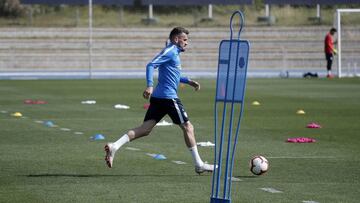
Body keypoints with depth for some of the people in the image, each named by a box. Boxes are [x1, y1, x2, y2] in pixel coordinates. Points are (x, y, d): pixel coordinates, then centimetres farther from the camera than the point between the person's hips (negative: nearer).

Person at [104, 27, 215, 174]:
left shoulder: (174, 52, 22)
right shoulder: (170, 51, -8)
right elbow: (151, 65, -18)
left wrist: (188, 81, 29)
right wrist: (150, 85, -30)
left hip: (158, 96, 9)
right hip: (168, 97, -9)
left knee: (145, 129, 0)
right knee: (187, 127, 1)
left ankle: (114, 146, -14)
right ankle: (199, 165, 7)